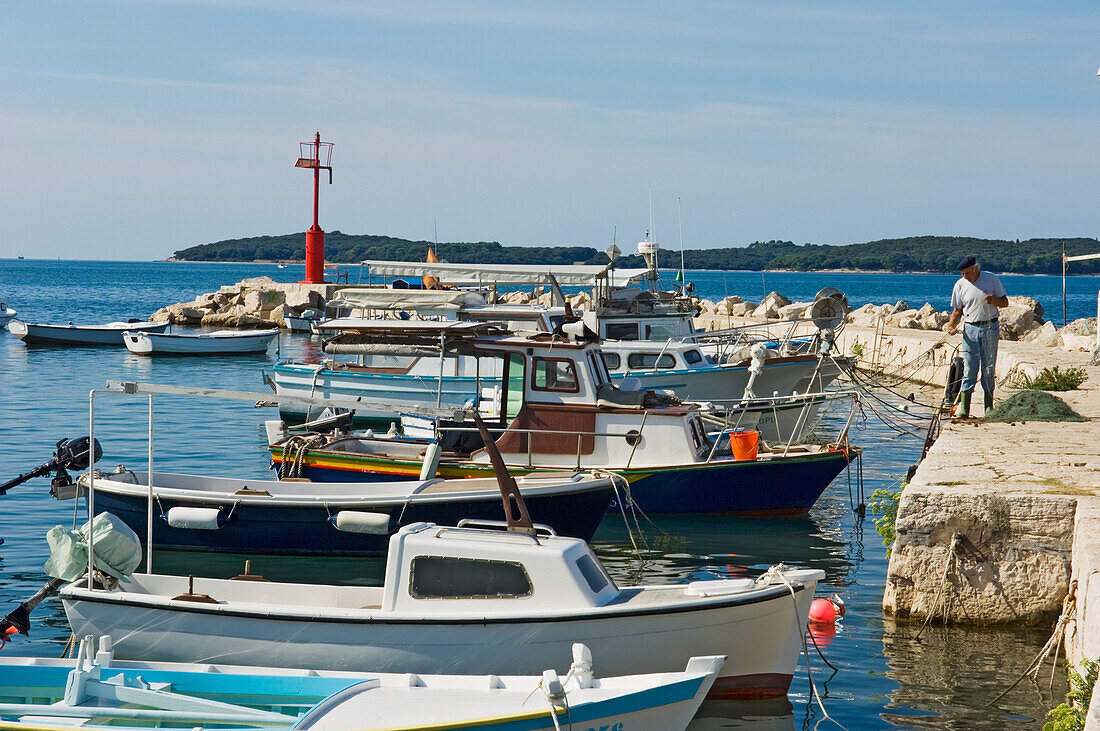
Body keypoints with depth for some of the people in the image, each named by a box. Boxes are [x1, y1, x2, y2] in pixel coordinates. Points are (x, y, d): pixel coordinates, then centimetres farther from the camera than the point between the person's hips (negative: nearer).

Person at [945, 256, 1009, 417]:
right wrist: (951, 325, -11)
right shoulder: (960, 285, 3)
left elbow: (1005, 302, 5)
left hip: (990, 328, 0)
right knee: (969, 370, -6)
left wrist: (994, 300, -16)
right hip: (970, 330, 0)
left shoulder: (991, 279, 0)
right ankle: (963, 408, -7)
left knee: (989, 369, 4)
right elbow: (957, 311, 7)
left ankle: (989, 407, 11)